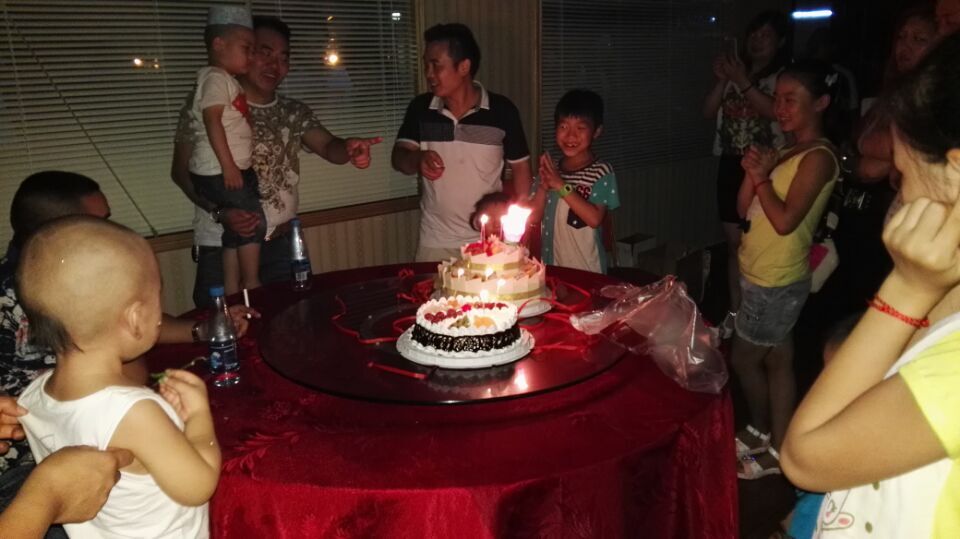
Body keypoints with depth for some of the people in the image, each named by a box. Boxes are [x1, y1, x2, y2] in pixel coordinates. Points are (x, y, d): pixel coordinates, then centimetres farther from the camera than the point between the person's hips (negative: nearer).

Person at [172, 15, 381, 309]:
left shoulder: (295, 112, 6)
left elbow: (328, 146, -10)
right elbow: (181, 170, -5)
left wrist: (348, 149, -34)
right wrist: (219, 212, -21)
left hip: (283, 242, 4)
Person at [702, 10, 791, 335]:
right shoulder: (734, 71, 16)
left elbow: (775, 111, -16)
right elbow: (708, 112, 9)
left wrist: (744, 82, -17)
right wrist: (721, 81, -4)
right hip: (732, 165, 5)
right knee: (735, 243, 10)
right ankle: (735, 312, 20)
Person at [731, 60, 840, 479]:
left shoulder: (818, 158, -16)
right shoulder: (787, 153, 11)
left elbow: (785, 220, -25)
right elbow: (744, 210, 8)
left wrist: (762, 177, -15)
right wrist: (754, 171, -7)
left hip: (776, 282, -9)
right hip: (761, 275, 9)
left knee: (743, 360, 5)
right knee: (777, 362, 15)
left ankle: (761, 435, 25)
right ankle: (775, 446, 27)